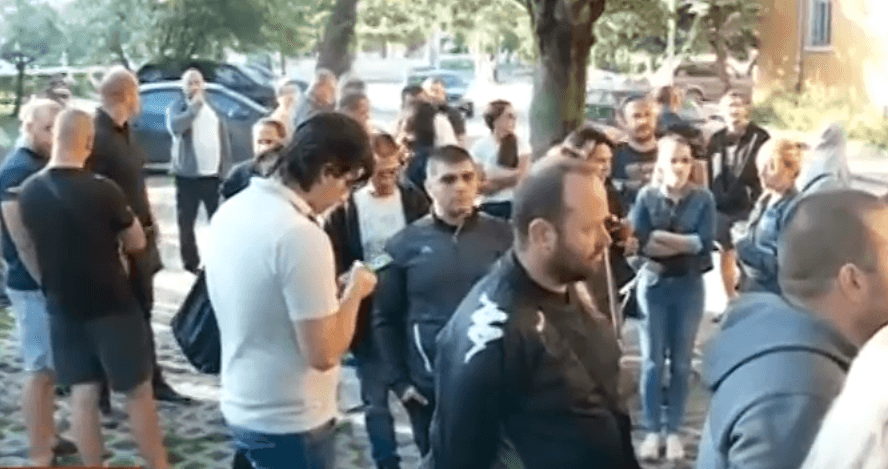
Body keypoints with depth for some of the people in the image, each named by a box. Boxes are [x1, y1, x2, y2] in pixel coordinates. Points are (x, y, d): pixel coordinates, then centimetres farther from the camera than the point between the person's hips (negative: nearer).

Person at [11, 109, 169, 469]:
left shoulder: (28, 191, -3)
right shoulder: (102, 190, -20)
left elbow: (28, 250, 10)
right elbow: (136, 243, -8)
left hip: (63, 307, 5)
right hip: (112, 305, -5)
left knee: (82, 393, 11)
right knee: (138, 391, 6)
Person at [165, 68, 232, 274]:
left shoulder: (215, 110, 13)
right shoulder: (177, 107, 1)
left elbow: (225, 141, 14)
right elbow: (175, 126, -22)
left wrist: (226, 169, 8)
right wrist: (195, 105, -15)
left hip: (214, 174, 3)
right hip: (188, 175, -3)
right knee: (186, 223, 3)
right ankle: (191, 265, 12)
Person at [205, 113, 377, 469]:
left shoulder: (231, 211, 2)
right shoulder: (300, 234, -26)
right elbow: (323, 353, -23)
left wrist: (328, 292, 10)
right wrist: (354, 292, -9)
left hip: (241, 407, 8)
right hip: (289, 422, -8)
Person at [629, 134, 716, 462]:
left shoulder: (703, 198, -2)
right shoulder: (646, 196, -2)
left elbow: (705, 242, -13)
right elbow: (640, 242, -13)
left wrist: (661, 237, -14)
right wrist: (685, 244, -14)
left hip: (689, 287, 1)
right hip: (653, 284, 0)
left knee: (681, 362, 6)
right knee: (652, 360, 2)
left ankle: (674, 431, 16)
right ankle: (652, 431, 12)